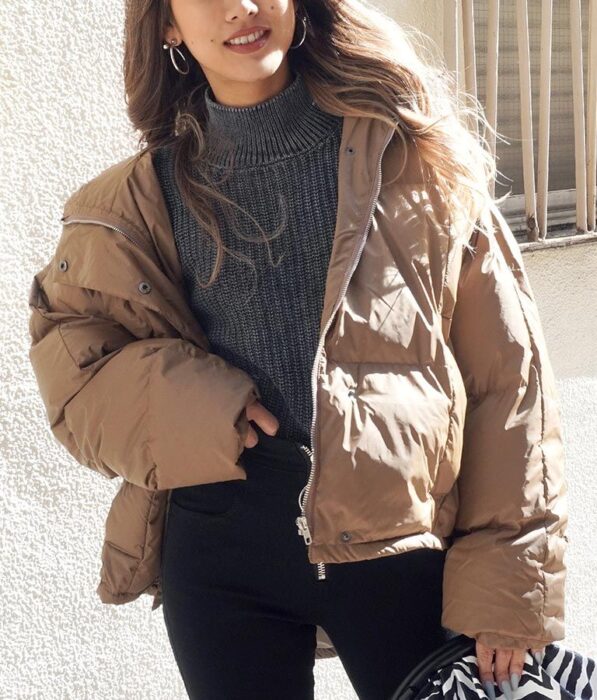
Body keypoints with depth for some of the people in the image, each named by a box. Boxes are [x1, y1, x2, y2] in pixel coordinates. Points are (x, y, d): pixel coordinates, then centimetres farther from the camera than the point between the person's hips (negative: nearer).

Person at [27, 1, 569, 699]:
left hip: (398, 548, -1)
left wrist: (509, 587, -6)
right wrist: (175, 402, -11)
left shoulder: (412, 156, -1)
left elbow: (505, 377, -2)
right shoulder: (144, 197, 5)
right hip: (218, 558, 2)